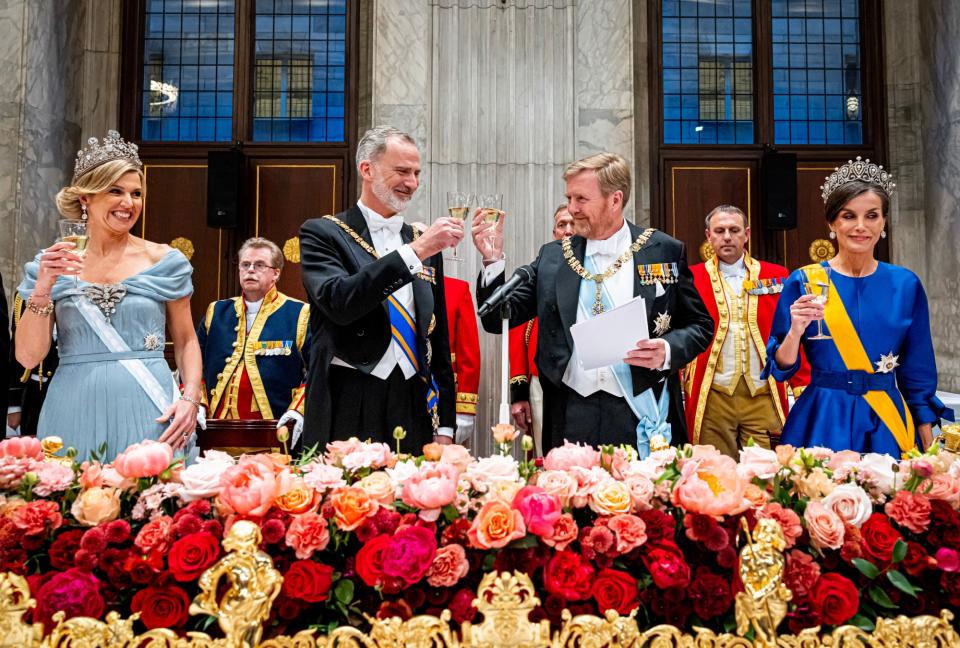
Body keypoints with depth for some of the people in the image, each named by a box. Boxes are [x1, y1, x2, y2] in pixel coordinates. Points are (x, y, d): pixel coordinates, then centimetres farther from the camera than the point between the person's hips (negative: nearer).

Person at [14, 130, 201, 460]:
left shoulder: (164, 260, 3)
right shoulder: (52, 265, 6)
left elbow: (186, 342, 7)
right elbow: (28, 357, 2)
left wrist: (190, 399, -8)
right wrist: (42, 289, -10)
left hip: (147, 413, -1)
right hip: (75, 415, 1)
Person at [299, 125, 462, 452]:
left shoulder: (425, 242, 12)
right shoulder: (322, 233, 0)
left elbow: (439, 338, 14)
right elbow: (338, 302, -19)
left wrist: (444, 425, 11)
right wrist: (414, 252, -21)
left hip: (415, 411, 4)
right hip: (348, 414, -3)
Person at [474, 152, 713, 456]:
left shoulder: (665, 252, 3)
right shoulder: (552, 258, 8)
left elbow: (700, 324, 7)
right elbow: (499, 319, 7)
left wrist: (668, 351, -12)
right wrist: (493, 260, -7)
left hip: (640, 418, -1)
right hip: (572, 417, 2)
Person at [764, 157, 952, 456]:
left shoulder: (906, 285, 2)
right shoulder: (803, 282, -4)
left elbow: (918, 376, 6)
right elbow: (782, 368, -3)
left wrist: (929, 451, 4)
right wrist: (796, 330, -22)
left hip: (889, 423, 2)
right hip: (823, 422, -2)